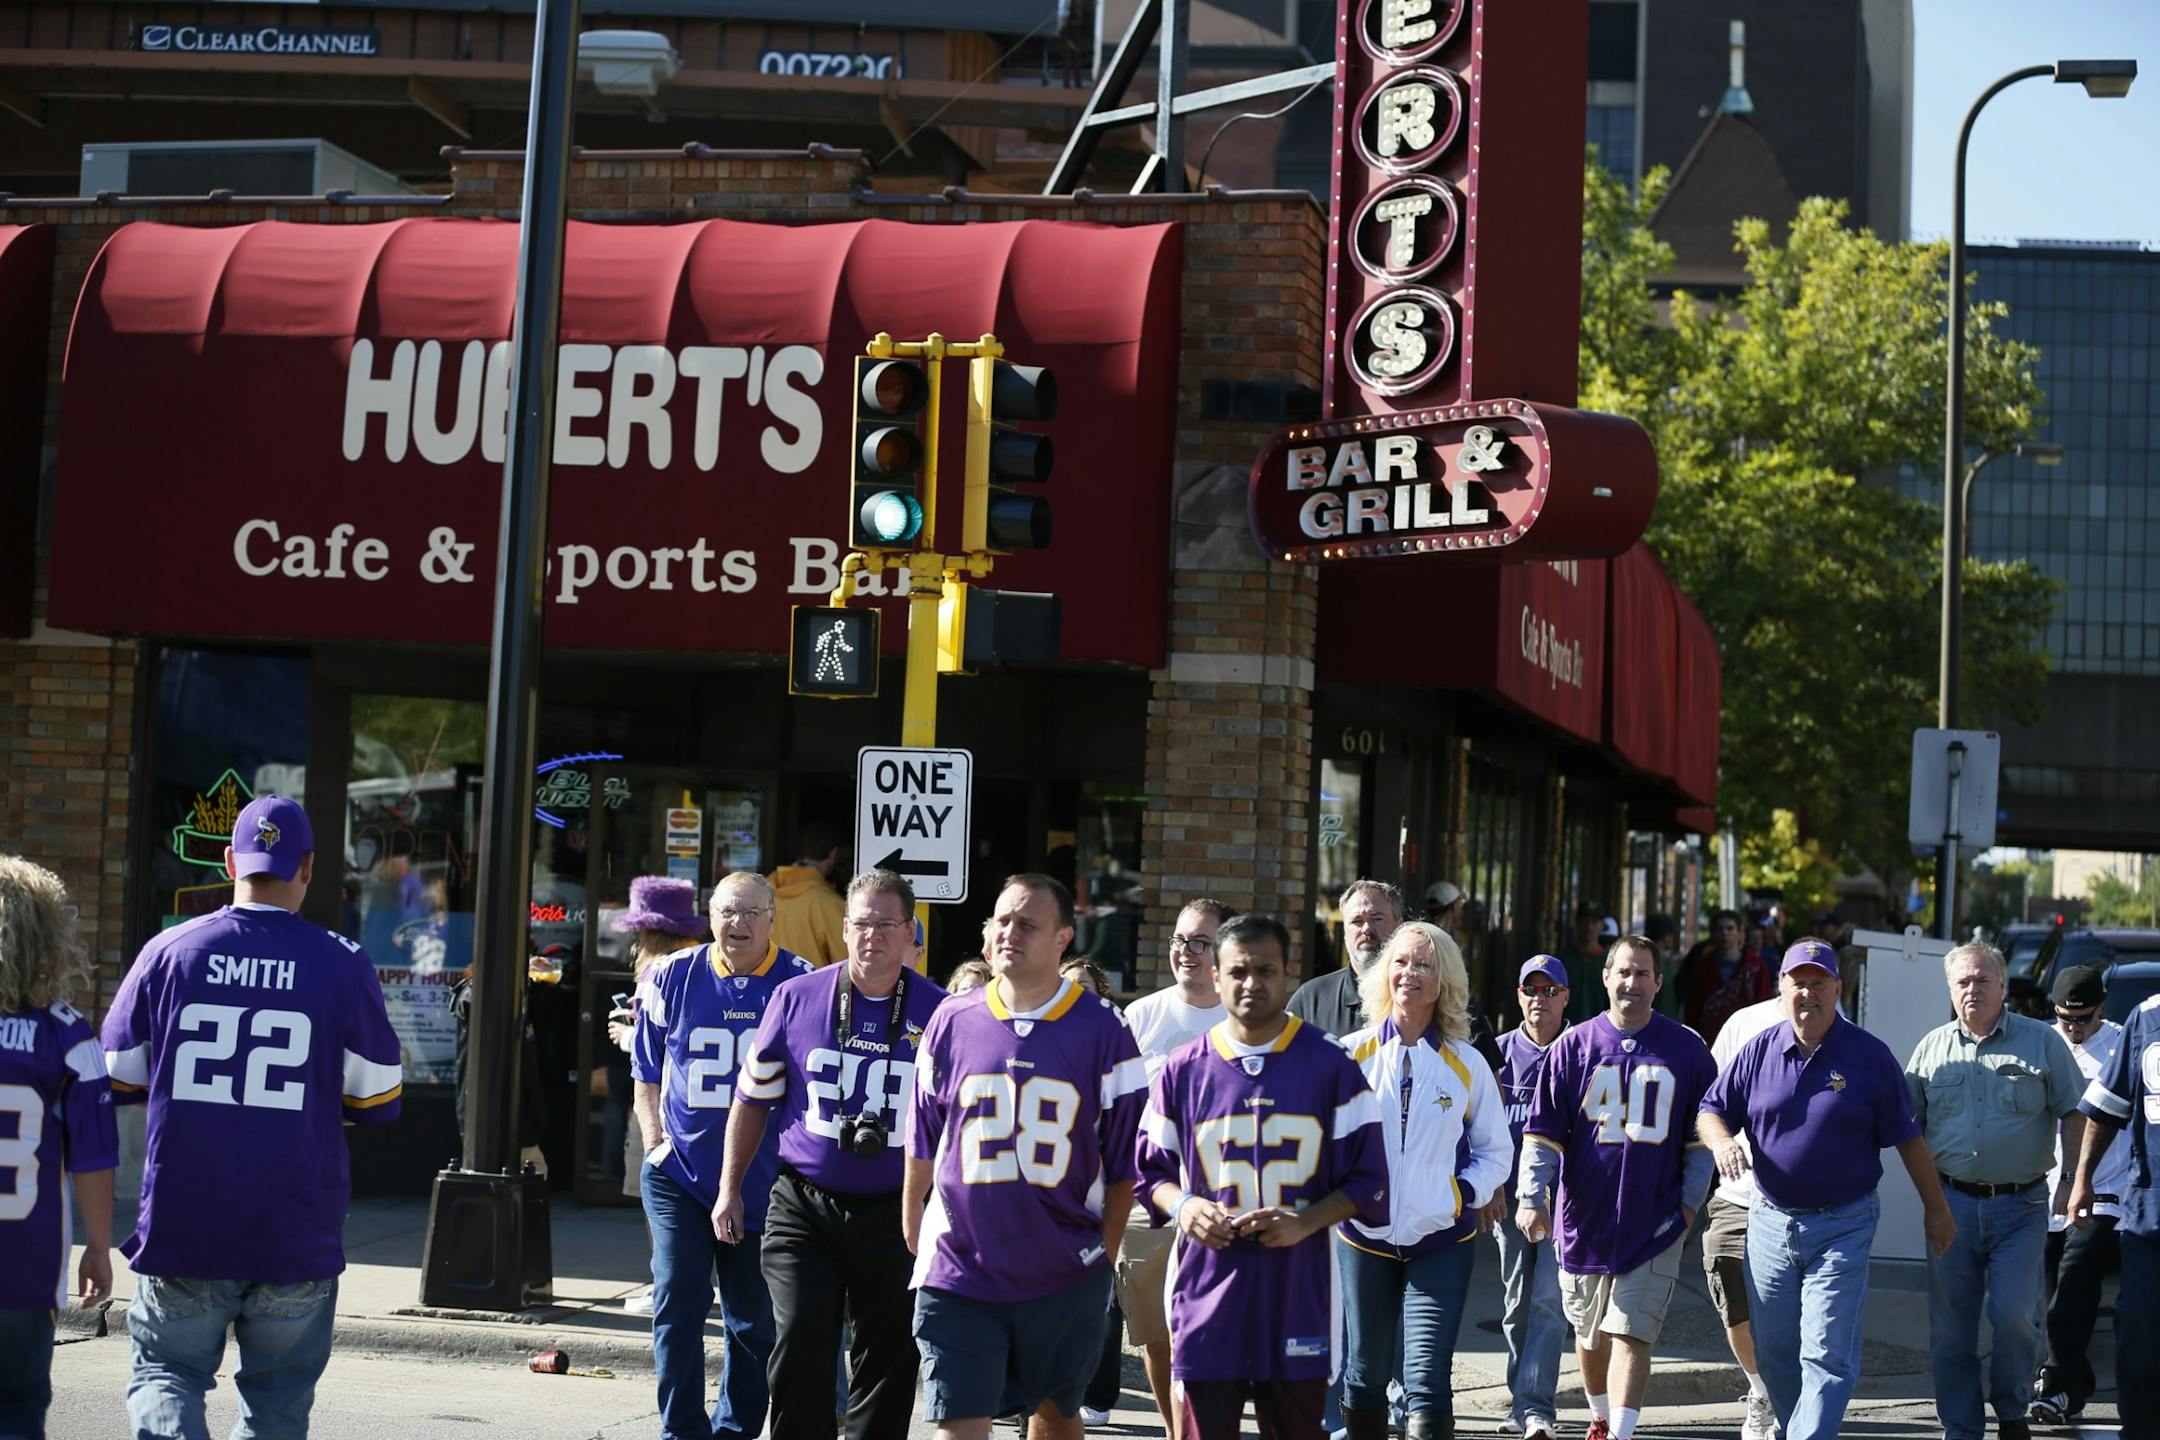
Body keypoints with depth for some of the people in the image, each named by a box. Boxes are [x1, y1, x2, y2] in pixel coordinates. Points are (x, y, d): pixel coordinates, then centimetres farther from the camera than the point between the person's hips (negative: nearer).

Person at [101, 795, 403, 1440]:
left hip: (182, 1223, 0)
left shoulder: (169, 950, -2)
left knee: (165, 1370, 12)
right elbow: (378, 1102, -1)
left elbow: (116, 1078, 4)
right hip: (297, 1234, 0)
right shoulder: (344, 964, -5)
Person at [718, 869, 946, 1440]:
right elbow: (753, 1099, 9)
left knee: (887, 1362, 8)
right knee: (800, 1348, -11)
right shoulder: (796, 997, 1)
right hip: (803, 1206, 0)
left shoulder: (939, 1013, -1)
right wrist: (730, 1189, 8)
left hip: (894, 1215, 0)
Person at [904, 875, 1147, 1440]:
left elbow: (1125, 1160, 0)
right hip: (958, 1268, 0)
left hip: (1066, 1276, 0)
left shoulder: (1102, 1030, -5)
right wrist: (911, 1238, 11)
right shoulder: (951, 1022, 1)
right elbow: (921, 1146, 10)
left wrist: (1104, 1252, -1)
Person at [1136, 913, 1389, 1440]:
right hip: (1206, 1295, 1)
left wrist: (1305, 1221, -13)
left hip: (1299, 1302, -1)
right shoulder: (1182, 1071, 6)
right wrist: (1182, 1207, -8)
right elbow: (1152, 1171, 14)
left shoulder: (1330, 1067, 2)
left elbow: (1368, 1180, 3)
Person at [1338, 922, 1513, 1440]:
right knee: (1361, 1378, 11)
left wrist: (1467, 1193, -6)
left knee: (1428, 1382, -12)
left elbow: (1496, 1149, 11)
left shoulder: (1467, 1066, 2)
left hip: (1442, 1241, -1)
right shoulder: (1351, 1054, 1)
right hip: (1363, 1237, 1)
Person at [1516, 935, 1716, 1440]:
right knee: (1590, 1334, 15)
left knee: (1631, 1334, -10)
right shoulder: (1573, 1046, 2)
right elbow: (1542, 1132, 2)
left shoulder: (1686, 1049, 2)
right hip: (1584, 1218, 2)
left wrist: (1690, 1201, 1)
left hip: (1655, 1222, -2)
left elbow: (1701, 1135, 9)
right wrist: (1532, 1196, -8)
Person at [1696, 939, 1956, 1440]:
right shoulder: (1758, 1051, 4)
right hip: (1770, 1223, 4)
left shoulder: (1870, 1056, -3)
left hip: (1843, 1227, -3)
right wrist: (1722, 1141, -15)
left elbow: (1908, 1137, 2)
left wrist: (1936, 1209, 6)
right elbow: (1711, 1110, 8)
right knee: (1774, 1353, 11)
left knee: (1827, 1355, -10)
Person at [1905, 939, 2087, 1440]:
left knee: (2014, 1314, -11)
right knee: (1950, 1325, 5)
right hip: (1952, 1204, 3)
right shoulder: (1932, 1046, 9)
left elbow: (2072, 1113, 4)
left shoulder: (2041, 1041, 3)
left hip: (2019, 1205, -2)